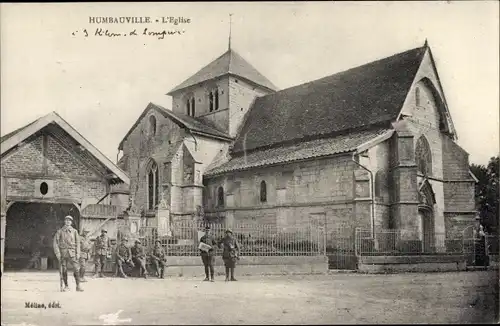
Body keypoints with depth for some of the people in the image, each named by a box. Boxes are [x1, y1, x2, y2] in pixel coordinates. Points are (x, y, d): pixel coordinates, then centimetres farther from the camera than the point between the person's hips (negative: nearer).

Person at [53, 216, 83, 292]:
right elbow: (55, 243, 1)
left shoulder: (74, 231, 9)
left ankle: (78, 286, -4)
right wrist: (57, 253, -8)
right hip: (63, 253, 0)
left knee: (76, 269, -9)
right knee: (64, 270, 3)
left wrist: (78, 253, -1)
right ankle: (66, 286, 14)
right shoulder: (59, 231, 5)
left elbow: (77, 243, 8)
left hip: (72, 253, 0)